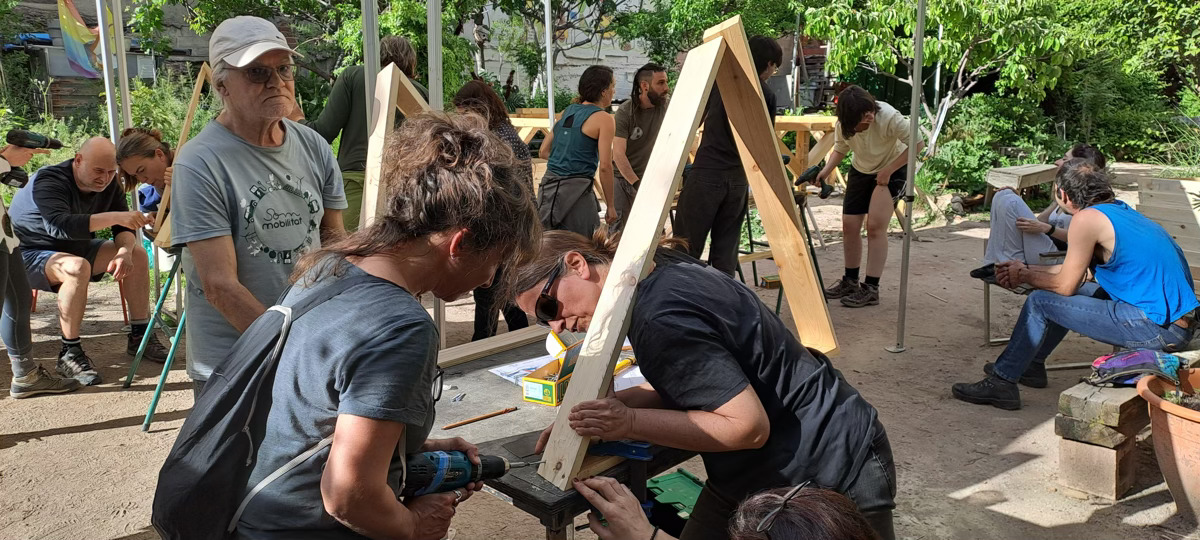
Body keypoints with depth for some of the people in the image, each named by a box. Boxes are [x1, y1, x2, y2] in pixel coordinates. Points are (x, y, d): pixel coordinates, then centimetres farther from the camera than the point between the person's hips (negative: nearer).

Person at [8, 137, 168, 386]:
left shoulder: (108, 184, -6)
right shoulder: (49, 181, -27)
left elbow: (124, 227, -7)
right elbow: (59, 225, -46)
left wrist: (125, 251, -30)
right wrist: (115, 216, -53)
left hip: (73, 247, 8)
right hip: (28, 254, -8)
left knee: (138, 254, -6)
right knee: (77, 267, -38)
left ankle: (139, 336, -1)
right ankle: (70, 353, -27)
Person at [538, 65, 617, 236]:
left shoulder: (568, 111, 15)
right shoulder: (603, 119, -5)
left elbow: (543, 152, 17)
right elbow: (605, 166, -12)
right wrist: (610, 206, -5)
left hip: (549, 188, 7)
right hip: (575, 189, -7)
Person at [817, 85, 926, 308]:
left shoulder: (888, 117, -32)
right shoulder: (843, 125, -17)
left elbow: (917, 143, -27)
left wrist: (888, 171, -26)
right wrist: (826, 171, -16)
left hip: (893, 169, -5)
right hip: (860, 170, 5)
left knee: (875, 226, -17)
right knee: (849, 225, 3)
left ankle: (871, 288, -12)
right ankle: (850, 281, 21)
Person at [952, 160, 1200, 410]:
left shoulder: (1087, 218, -14)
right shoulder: (1119, 209, 14)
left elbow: (1065, 285, -9)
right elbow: (1074, 270, 22)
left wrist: (1024, 277, 8)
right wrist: (1027, 269, 27)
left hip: (1158, 329, -10)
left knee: (1040, 302, -5)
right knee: (1074, 295, 25)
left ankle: (1001, 383, 3)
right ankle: (1031, 364, 37)